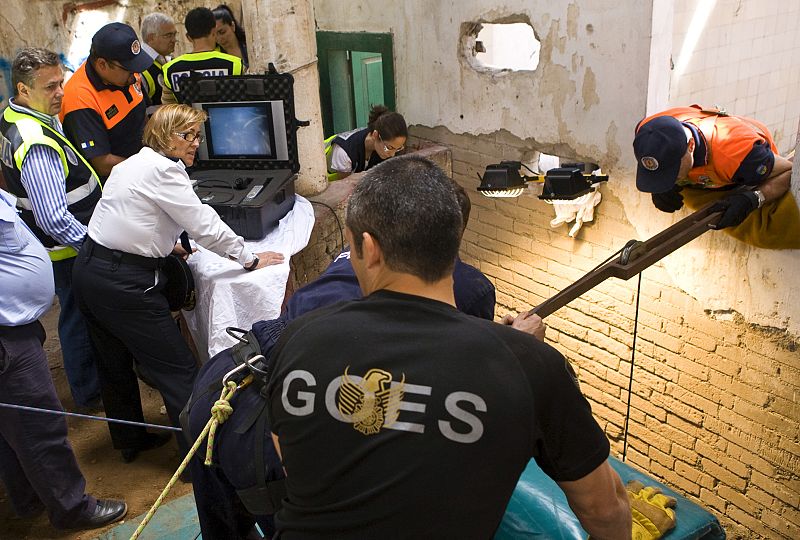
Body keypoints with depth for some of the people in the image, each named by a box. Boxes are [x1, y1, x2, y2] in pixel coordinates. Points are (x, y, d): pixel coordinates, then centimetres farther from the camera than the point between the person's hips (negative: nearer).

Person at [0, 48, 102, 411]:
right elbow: (55, 219, -34)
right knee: (79, 318, 7)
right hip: (68, 250, -10)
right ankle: (89, 395, 27)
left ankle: (88, 381, 44)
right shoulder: (37, 145, -32)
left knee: (77, 313, 24)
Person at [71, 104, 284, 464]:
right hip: (123, 284, -10)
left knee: (115, 365, 22)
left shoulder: (132, 163, 13)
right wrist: (250, 260, -7)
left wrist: (164, 245, 17)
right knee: (178, 370, -2)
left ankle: (130, 440, 40)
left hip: (89, 270, 10)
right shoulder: (162, 169, -16)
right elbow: (205, 225, -16)